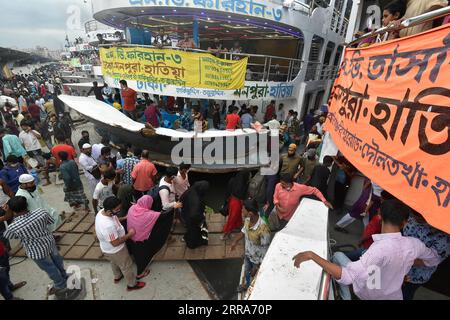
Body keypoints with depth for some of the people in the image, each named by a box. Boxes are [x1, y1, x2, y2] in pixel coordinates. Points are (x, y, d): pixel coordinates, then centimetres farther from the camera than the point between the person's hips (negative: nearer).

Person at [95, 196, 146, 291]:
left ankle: (117, 277, 62)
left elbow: (113, 219, 5)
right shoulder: (108, 226, -44)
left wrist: (124, 218, -4)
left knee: (114, 263, 35)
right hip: (115, 251, -8)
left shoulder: (101, 212, -18)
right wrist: (129, 234, -22)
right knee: (127, 267, 18)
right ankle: (131, 285, 41)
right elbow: (115, 243, -31)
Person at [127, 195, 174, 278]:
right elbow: (163, 215, -25)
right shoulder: (149, 215, -32)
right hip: (141, 240, -6)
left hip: (131, 237, 6)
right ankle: (140, 273, 45)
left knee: (136, 253, 32)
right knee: (142, 256, 21)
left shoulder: (132, 208, -17)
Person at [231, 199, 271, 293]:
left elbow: (265, 252, -28)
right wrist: (236, 241, 15)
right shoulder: (247, 219, -21)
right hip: (248, 254, 6)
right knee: (247, 271, 33)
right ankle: (247, 284, 64)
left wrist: (257, 267, -17)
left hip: (257, 259, -6)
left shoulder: (263, 230, -42)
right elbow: (244, 230, 3)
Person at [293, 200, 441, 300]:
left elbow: (347, 277, -46)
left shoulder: (381, 247, -38)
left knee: (338, 255, 10)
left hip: (368, 294, -4)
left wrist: (312, 255, -46)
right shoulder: (415, 244, -21)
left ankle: (345, 297, 23)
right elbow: (435, 260, 3)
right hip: (394, 296, 5)